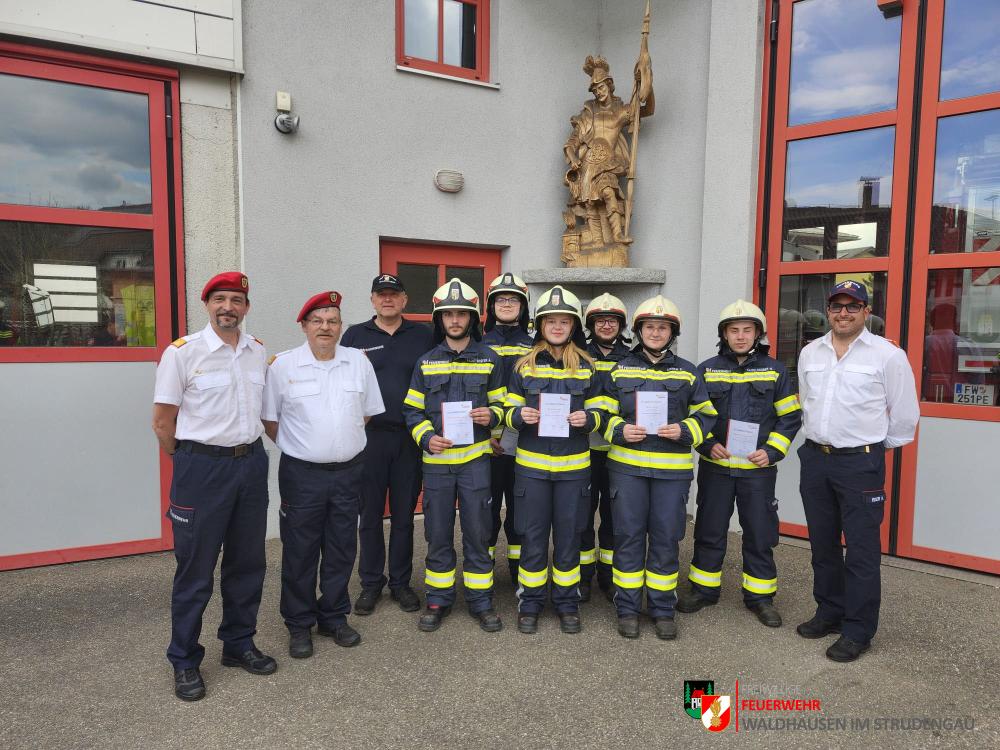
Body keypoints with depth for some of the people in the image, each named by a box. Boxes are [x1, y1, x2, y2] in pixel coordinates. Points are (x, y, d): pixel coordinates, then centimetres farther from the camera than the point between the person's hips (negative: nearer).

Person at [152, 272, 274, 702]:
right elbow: (163, 423, -5)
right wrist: (192, 462, 4)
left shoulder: (259, 351, 6)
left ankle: (239, 644, 31)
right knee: (195, 570, 4)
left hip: (251, 463, 5)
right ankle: (184, 662, 21)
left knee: (247, 563, 14)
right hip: (201, 468, -5)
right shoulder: (182, 352, -8)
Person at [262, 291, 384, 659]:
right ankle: (299, 625, 24)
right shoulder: (282, 365, -5)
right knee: (300, 552, 6)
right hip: (301, 473, -2)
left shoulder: (359, 361, 3)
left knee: (342, 550, 13)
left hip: (349, 472, 3)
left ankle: (334, 617, 30)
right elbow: (269, 419, 2)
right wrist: (297, 447, 1)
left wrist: (346, 442, 9)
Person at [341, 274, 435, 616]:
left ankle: (401, 582, 23)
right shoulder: (355, 335, 6)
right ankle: (371, 583, 21)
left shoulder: (423, 336, 7)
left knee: (404, 514, 9)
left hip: (411, 437, 1)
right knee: (370, 514, 7)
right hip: (368, 436, 0)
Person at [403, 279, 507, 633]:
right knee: (438, 534, 10)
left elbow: (500, 403, 10)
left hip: (475, 459, -1)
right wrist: (426, 438, -10)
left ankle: (481, 601, 21)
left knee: (477, 533, 5)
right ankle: (438, 600, 25)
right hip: (436, 460, 1)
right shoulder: (426, 362, 6)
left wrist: (491, 415, -13)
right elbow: (412, 410, 7)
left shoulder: (489, 359, 4)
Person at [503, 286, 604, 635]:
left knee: (568, 535, 9)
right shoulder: (524, 364, 3)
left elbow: (598, 413, 9)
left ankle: (568, 603, 26)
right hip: (531, 464, 0)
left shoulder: (587, 366, 5)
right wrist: (520, 415, -16)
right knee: (533, 536, 6)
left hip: (573, 465, 1)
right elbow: (510, 411, 6)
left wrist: (587, 418, -14)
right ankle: (530, 602, 23)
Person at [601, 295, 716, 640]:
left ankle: (663, 609, 22)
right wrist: (619, 431, -10)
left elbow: (706, 415, 9)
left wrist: (684, 430, -10)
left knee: (666, 538, 6)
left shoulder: (688, 373, 7)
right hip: (627, 466, 0)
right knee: (628, 536, 5)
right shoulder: (620, 370, 7)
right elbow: (605, 414, 10)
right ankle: (627, 609, 18)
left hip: (672, 469, 0)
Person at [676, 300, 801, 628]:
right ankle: (703, 588, 26)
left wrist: (772, 451, -8)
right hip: (715, 466, 1)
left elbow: (790, 417, 4)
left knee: (760, 533, 7)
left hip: (758, 468, 0)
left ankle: (760, 595, 24)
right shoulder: (706, 370, 3)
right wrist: (707, 444, -9)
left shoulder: (775, 371, 3)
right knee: (709, 530, 10)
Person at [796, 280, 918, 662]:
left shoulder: (887, 355, -6)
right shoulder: (810, 353, 9)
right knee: (823, 544, 15)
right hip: (815, 459, 5)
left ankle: (858, 631, 12)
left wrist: (876, 445, 8)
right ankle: (829, 612, 30)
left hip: (861, 463, -5)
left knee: (862, 550, 0)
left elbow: (904, 415, 1)